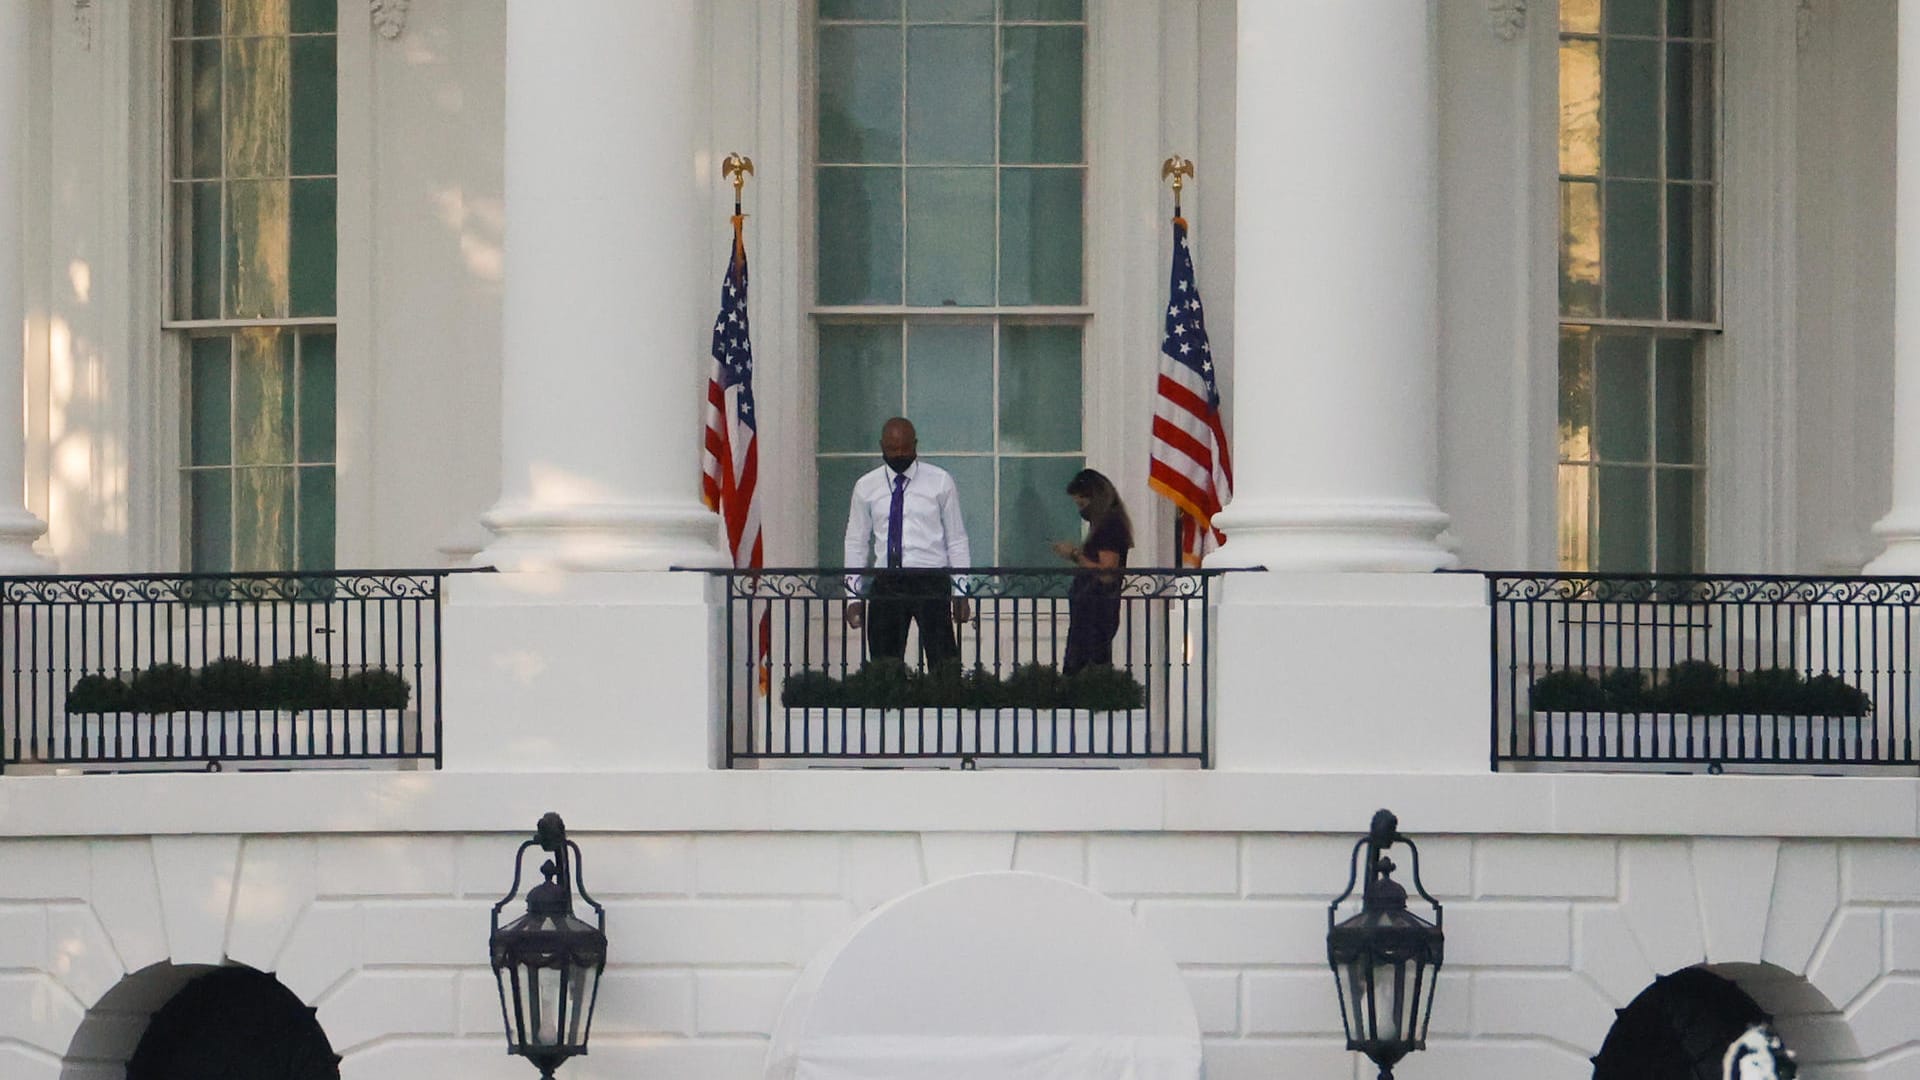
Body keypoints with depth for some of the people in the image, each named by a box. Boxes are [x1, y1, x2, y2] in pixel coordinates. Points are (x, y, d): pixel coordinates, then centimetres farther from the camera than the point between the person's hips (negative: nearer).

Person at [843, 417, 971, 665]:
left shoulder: (940, 482, 4)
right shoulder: (866, 487, 9)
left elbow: (957, 540, 5)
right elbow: (856, 544, 12)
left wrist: (960, 593, -2)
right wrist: (854, 597, 4)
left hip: (931, 582, -2)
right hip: (885, 585, 2)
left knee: (943, 664, -11)